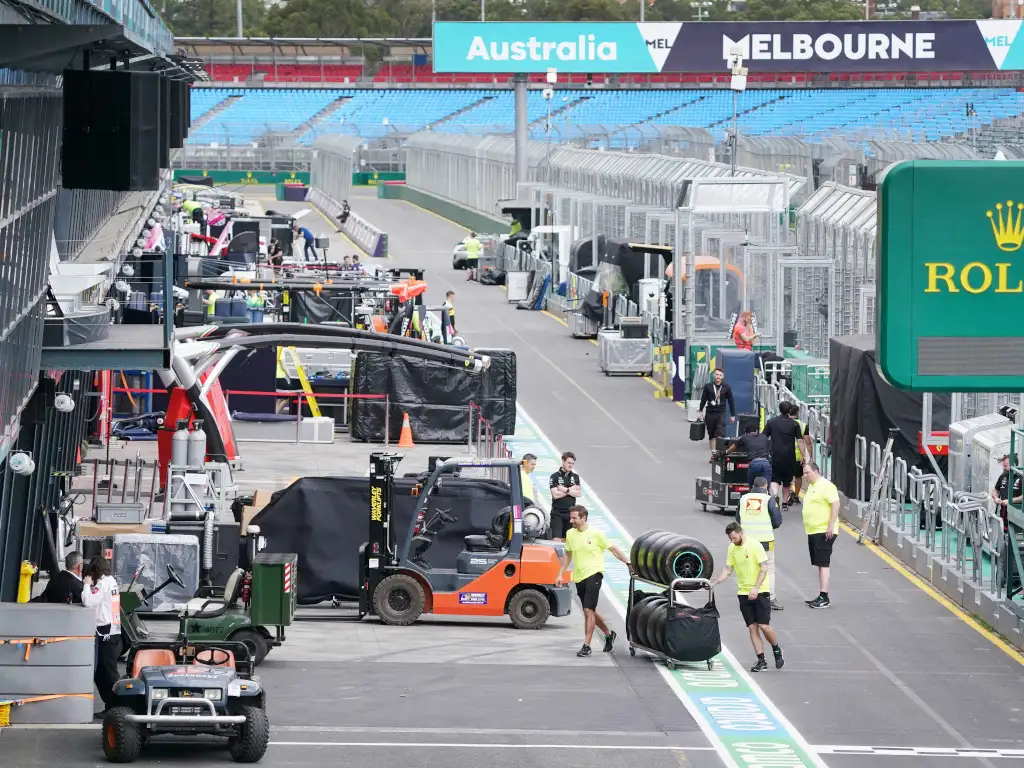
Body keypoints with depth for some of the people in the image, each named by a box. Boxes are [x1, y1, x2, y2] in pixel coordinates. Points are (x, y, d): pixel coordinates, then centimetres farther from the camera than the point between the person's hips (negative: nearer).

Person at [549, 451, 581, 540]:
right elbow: (555, 495, -13)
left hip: (570, 512, 4)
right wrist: (571, 490, -7)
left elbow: (579, 493, 0)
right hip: (557, 513, -4)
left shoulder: (575, 477, 10)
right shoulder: (555, 477, -3)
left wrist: (566, 490, -11)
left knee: (567, 540, 7)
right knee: (556, 539, -12)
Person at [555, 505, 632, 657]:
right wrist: (560, 574, 14)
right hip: (579, 577, 6)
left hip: (593, 574, -6)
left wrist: (628, 563, 0)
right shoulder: (570, 534, 5)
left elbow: (613, 549, -1)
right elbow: (567, 555, 18)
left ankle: (586, 646, -11)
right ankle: (609, 635, 37)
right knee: (590, 612, 16)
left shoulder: (596, 534, -9)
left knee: (588, 610, -14)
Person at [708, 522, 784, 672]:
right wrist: (713, 583, -1)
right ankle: (761, 660, 2)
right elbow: (727, 571, 11)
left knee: (764, 625, -10)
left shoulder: (754, 545, -12)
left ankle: (777, 651, 15)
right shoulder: (732, 549, 6)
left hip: (760, 592, -5)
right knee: (752, 627, 0)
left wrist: (755, 588, -23)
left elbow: (764, 568, -14)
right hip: (743, 593, 5)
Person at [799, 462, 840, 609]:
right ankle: (821, 597, 16)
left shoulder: (826, 486, -13)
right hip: (813, 531, 10)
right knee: (819, 564, 12)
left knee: (823, 564, -11)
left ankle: (824, 598, -14)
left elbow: (835, 504, -21)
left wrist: (831, 525, -25)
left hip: (824, 532, -10)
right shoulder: (811, 486, 17)